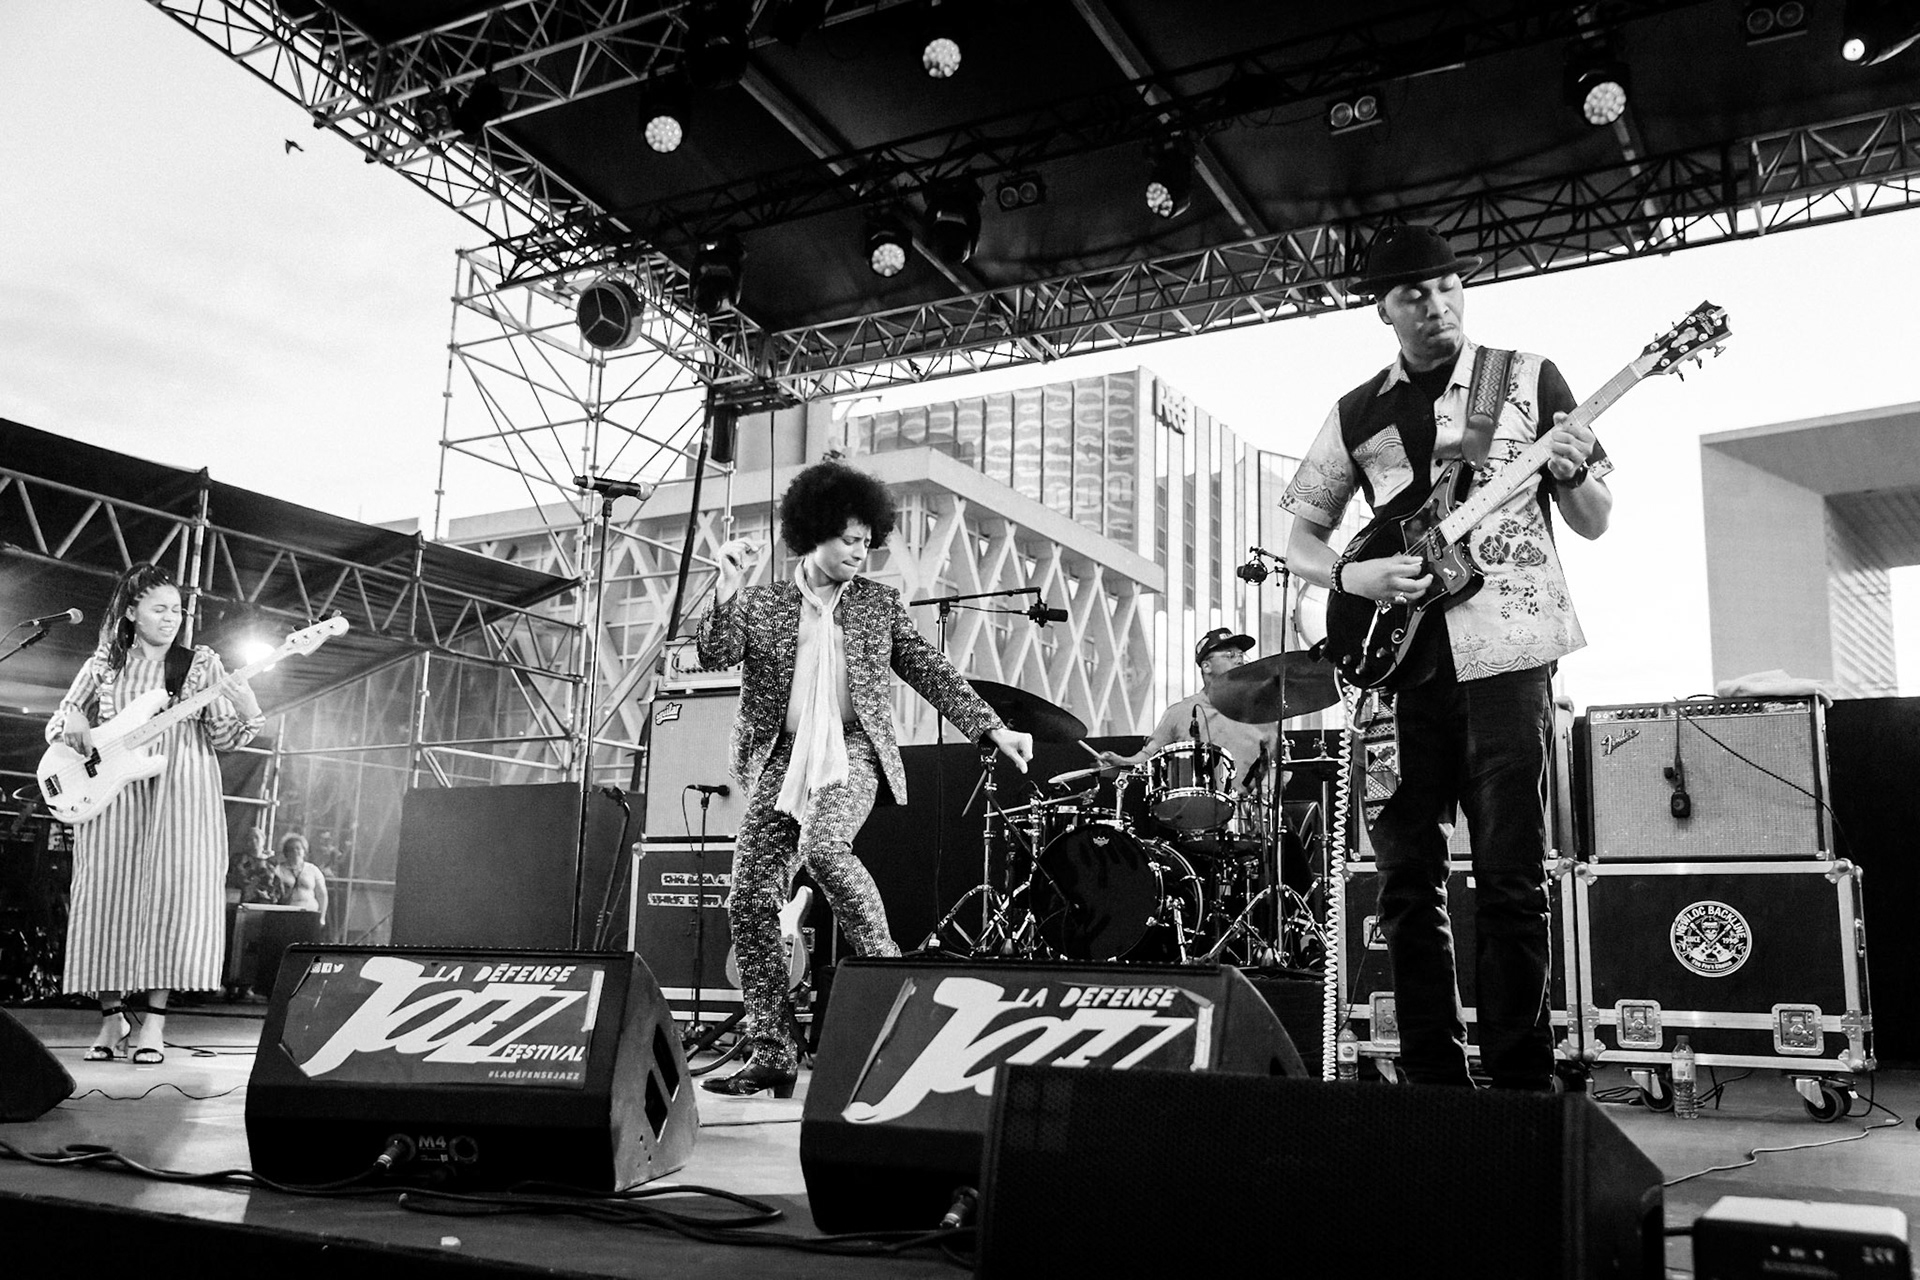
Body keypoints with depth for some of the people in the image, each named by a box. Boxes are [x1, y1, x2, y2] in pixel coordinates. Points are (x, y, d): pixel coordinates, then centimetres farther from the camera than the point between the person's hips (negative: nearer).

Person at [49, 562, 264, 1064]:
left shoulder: (201, 662, 8)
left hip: (181, 796, -1)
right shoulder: (103, 665, 12)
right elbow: (56, 723, 18)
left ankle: (154, 1021, -2)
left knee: (170, 896, -8)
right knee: (107, 896, -1)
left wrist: (247, 717, -18)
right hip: (111, 796, 2)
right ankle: (113, 1017, 11)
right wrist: (72, 723, -6)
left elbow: (220, 736, 4)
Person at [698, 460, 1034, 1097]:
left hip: (851, 752, -2)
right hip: (780, 759, 2)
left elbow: (930, 671, 12)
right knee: (750, 900, -5)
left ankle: (885, 967, -12)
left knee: (825, 847, -32)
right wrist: (727, 587, -17)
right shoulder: (760, 605, 11)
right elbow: (715, 653, -3)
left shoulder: (879, 603, 13)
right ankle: (771, 1055, 4)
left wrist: (993, 729, 5)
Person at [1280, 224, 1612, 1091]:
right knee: (1407, 873, 4)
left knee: (1509, 873, -4)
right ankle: (1434, 1078, 14)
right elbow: (1299, 536, 16)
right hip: (1398, 658, 3)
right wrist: (1352, 576, -4)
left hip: (1504, 651, -3)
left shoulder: (1529, 377, 8)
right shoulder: (1358, 413, 13)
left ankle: (1519, 1079, 6)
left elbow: (1595, 525, 9)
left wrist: (1571, 475, -12)